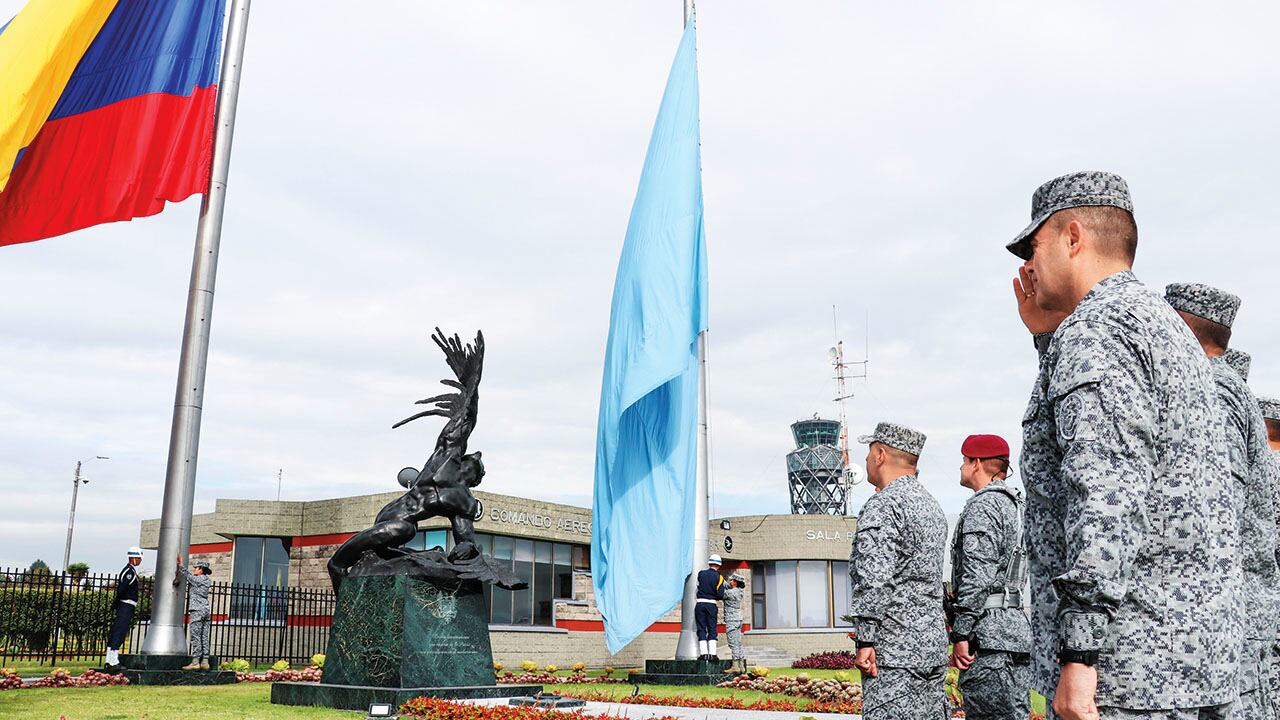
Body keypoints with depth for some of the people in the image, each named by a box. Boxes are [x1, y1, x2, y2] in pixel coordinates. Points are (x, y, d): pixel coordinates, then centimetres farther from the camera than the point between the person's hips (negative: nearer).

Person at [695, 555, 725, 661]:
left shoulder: (701, 574, 5)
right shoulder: (718, 577, -3)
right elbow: (720, 595, -7)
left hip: (700, 603, 1)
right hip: (711, 604, -1)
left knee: (701, 629, 5)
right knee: (712, 630, 5)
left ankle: (703, 653, -1)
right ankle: (712, 653, -1)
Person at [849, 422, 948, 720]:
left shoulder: (883, 505, -12)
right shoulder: (933, 505, 19)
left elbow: (874, 580, -20)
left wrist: (865, 641, -18)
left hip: (894, 650, -9)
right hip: (934, 643, 9)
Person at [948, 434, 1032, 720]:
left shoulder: (983, 506, -9)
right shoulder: (1017, 506, 21)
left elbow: (977, 577, -18)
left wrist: (961, 635, -15)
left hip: (989, 633, -10)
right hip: (1018, 626, 10)